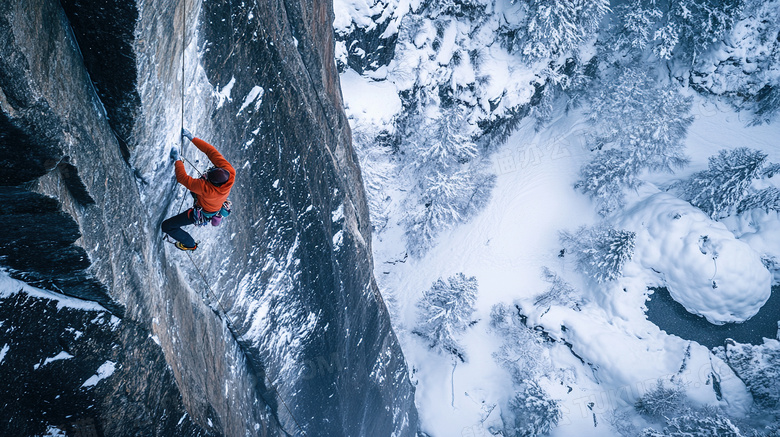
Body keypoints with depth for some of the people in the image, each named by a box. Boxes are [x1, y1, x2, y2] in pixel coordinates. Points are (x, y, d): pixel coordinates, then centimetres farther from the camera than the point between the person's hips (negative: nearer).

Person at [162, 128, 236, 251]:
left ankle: (190, 244, 29)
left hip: (203, 213, -7)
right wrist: (192, 138, -21)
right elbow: (212, 151, -24)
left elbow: (182, 178, -38)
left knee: (166, 226, 7)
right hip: (218, 205, 7)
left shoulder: (207, 188, -49)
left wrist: (177, 160, -25)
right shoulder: (230, 173, -34)